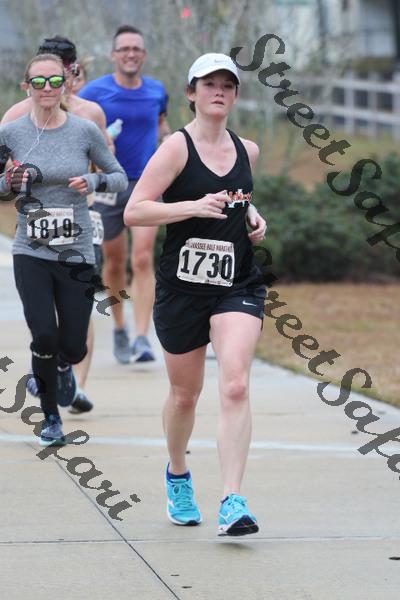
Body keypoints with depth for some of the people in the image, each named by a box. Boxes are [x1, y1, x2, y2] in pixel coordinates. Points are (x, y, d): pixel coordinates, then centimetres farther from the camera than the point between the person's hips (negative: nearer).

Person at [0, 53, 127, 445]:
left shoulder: (85, 130, -2)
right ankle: (50, 417, 10)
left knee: (73, 347, 0)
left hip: (77, 254, 1)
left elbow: (120, 177, 8)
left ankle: (62, 367, 40)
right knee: (44, 336, -14)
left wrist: (94, 182, -11)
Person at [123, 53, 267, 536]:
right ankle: (177, 476, 41)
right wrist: (195, 207, -24)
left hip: (238, 284, 2)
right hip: (182, 286, -2)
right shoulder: (177, 147, -8)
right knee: (185, 394, 12)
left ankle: (232, 504, -21)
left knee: (235, 385, -17)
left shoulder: (247, 151, 9)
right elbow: (133, 212, -15)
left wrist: (252, 216, 7)